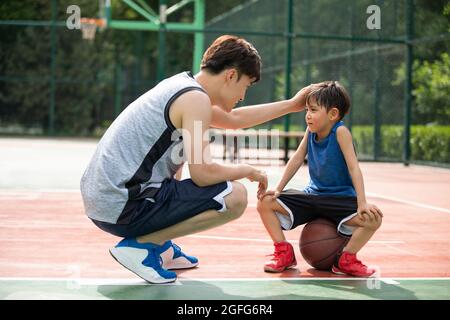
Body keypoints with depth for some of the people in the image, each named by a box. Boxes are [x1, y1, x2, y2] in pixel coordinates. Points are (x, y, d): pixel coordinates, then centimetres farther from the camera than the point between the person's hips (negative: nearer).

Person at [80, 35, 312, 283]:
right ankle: (141, 245, -7)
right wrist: (247, 171, 0)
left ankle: (161, 247, 21)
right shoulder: (196, 98, -12)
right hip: (123, 210, -10)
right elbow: (202, 174, -18)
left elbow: (233, 119, 34)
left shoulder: (181, 86, 18)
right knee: (235, 197, -10)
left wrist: (291, 105, 39)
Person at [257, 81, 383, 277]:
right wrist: (278, 189, -4)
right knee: (265, 202, -9)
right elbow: (297, 159, 2)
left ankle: (346, 259, -11)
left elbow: (353, 167, -24)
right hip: (312, 195, 5)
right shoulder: (310, 131, -5)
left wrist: (362, 203, -31)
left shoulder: (340, 131, -19)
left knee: (373, 218, -31)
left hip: (341, 199, -5)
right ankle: (284, 253, 0)